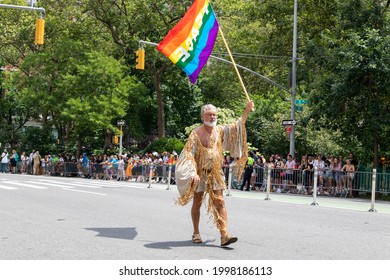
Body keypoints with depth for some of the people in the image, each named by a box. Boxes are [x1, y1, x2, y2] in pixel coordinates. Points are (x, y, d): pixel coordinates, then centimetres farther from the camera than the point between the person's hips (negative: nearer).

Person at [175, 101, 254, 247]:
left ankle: (224, 235, -13)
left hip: (215, 173, 3)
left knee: (219, 203, -7)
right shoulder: (196, 133, -9)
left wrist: (247, 110, -5)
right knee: (197, 203, 9)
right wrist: (193, 173, -25)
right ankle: (196, 233, 23)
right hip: (199, 173, -3)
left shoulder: (220, 130, 5)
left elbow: (237, 126, 7)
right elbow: (189, 155, -13)